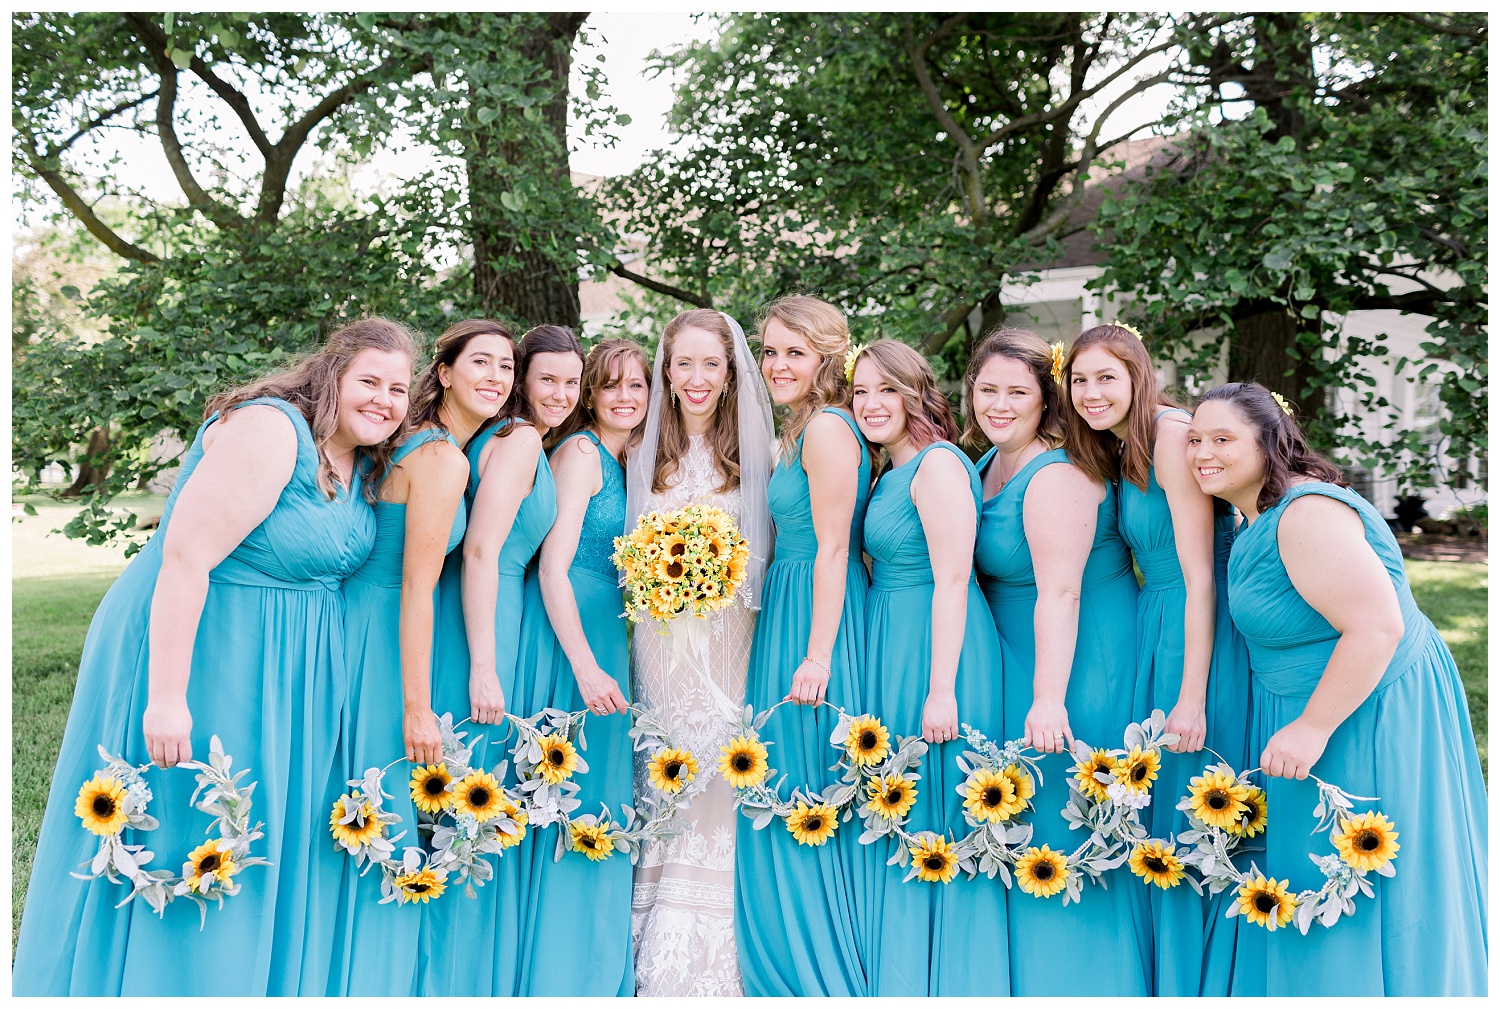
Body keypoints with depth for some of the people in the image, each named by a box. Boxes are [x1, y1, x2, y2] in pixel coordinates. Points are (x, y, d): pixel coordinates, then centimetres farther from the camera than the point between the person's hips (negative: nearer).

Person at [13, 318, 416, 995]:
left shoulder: (365, 465, 6)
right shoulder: (267, 430, -20)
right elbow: (185, 556, -25)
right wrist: (166, 696, -28)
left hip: (285, 672, 9)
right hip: (198, 649, -8)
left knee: (268, 854, 16)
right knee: (177, 844, 3)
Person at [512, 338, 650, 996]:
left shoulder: (626, 463, 16)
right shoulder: (580, 452, -9)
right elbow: (552, 568, -17)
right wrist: (586, 667, -21)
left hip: (604, 636, 9)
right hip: (569, 638, -9)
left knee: (600, 803, 13)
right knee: (572, 802, -5)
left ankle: (597, 967, 25)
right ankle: (554, 975, 8)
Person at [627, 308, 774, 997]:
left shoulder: (753, 451, 3)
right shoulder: (644, 454, 10)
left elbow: (767, 552, 3)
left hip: (729, 639, -2)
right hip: (659, 642, 2)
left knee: (717, 784, -2)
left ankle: (709, 963, 12)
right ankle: (658, 961, 16)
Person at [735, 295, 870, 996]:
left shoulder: (826, 427, -13)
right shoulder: (801, 430, 17)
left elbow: (833, 549, -18)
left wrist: (817, 656, -21)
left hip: (816, 623, -10)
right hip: (788, 619, 10)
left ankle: (823, 978, 14)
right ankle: (791, 968, 27)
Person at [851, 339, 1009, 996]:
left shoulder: (937, 464, -14)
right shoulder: (890, 474, 14)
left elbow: (952, 580, -20)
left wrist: (941, 690, -23)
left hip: (934, 647, -9)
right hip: (890, 647, 9)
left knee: (930, 823, 0)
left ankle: (945, 982, 16)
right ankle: (897, 973, 29)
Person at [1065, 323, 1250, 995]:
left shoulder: (1172, 434, -16)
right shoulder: (1122, 452, 11)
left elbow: (1200, 575, -19)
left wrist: (1192, 698, -20)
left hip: (1206, 637, -9)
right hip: (1157, 631, 9)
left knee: (1194, 815, 0)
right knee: (1161, 810, 14)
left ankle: (1206, 984, 17)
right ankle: (1168, 974, 29)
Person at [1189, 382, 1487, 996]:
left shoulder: (1306, 515, -26)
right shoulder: (1260, 514, 5)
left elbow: (1378, 628, -30)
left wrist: (1313, 728, -27)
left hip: (1364, 711, -10)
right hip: (1301, 705, 10)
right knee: (1298, 881, 21)